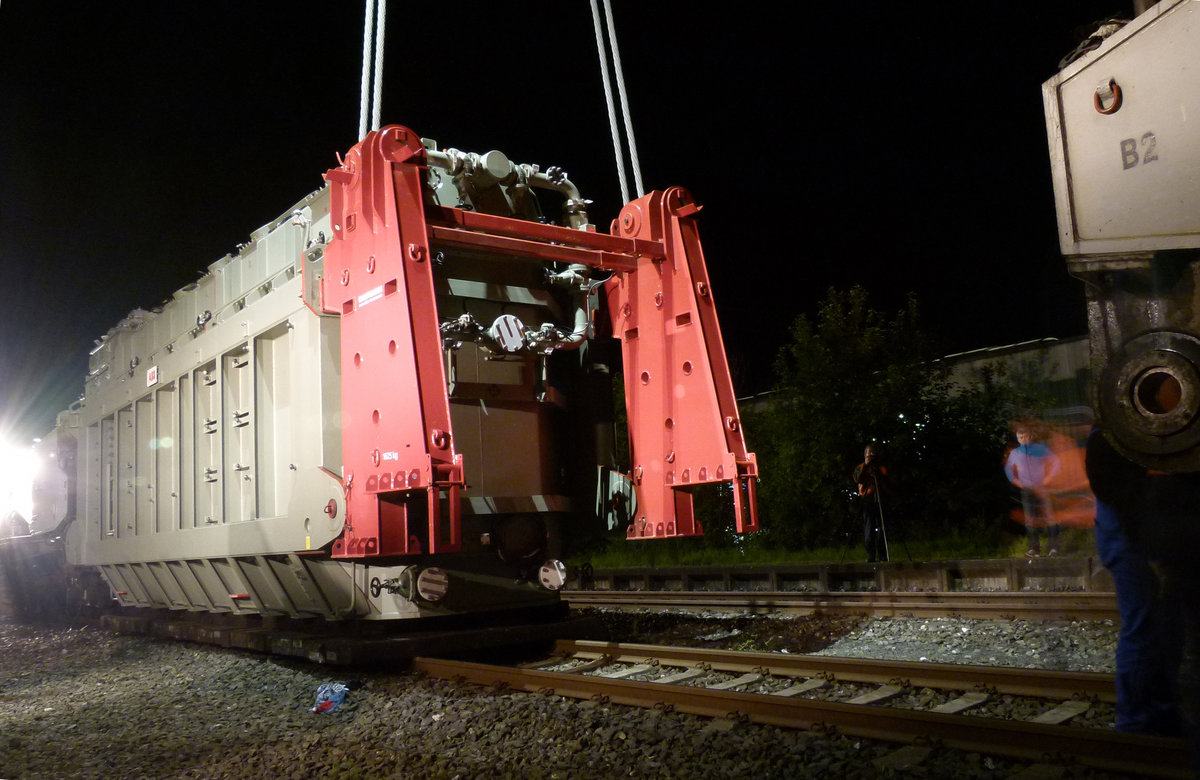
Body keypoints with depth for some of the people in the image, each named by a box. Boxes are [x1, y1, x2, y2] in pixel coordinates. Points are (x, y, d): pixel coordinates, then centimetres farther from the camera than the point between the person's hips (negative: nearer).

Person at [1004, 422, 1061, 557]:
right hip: (1026, 489, 2)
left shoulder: (1041, 449, 1)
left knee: (1047, 515, -7)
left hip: (1041, 489, -2)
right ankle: (1034, 547, 2)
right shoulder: (1015, 453, 7)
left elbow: (1055, 462, 8)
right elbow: (1008, 468, 22)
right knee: (1030, 519, -1)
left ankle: (1052, 547, -4)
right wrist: (1015, 481, 9)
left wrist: (1047, 479, 0)